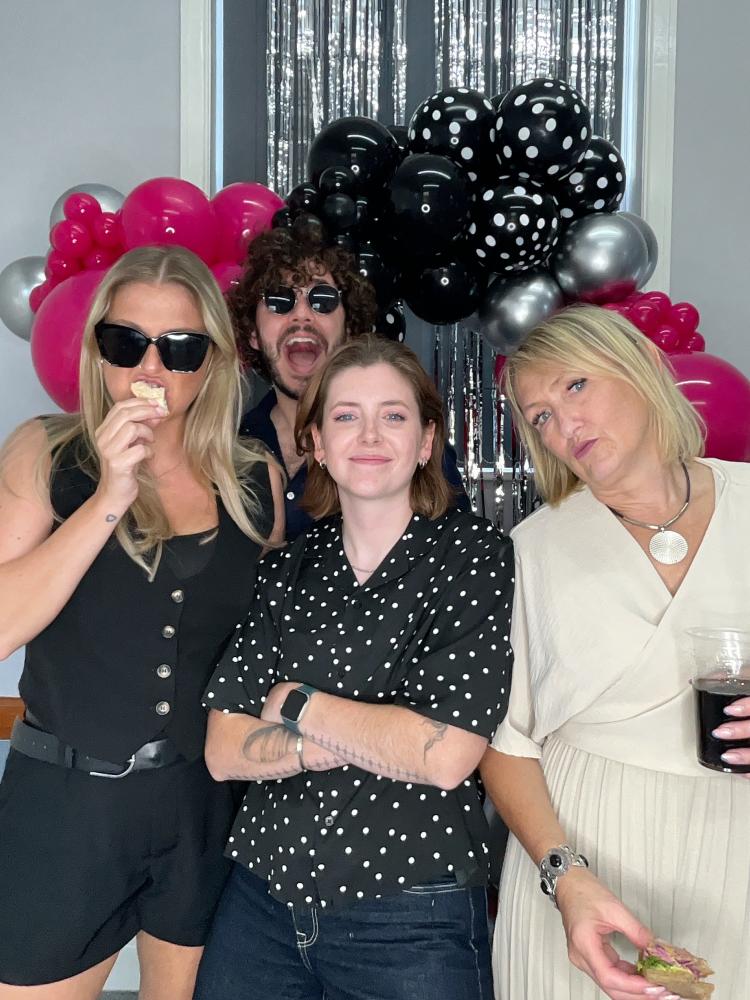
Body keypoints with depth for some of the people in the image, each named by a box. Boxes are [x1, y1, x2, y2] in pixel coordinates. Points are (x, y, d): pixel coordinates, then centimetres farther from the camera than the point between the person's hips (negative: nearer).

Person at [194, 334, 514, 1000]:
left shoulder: (472, 553, -8)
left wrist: (296, 703, -9)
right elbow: (224, 751, -3)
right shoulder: (287, 569, 3)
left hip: (412, 919, -3)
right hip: (261, 898, 4)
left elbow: (445, 755, -18)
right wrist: (363, 737, -17)